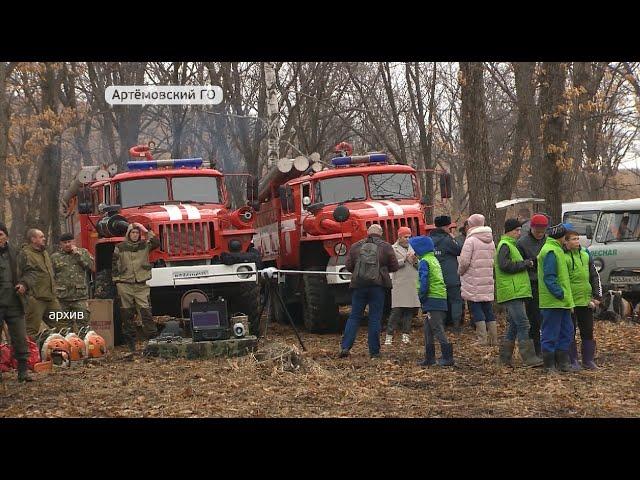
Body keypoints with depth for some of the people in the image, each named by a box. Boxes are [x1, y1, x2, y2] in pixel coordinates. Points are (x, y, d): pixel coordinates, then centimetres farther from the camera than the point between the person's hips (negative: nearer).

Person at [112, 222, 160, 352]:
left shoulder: (145, 245, 9)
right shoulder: (120, 247, 7)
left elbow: (156, 243, -9)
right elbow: (115, 264, 8)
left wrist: (147, 232, -14)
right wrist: (117, 280, 1)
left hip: (141, 285, 0)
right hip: (125, 285, 0)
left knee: (146, 311, -9)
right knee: (127, 314, 3)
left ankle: (152, 338, -9)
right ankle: (130, 341, 9)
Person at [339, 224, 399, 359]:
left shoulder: (356, 246, 6)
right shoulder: (386, 247, 0)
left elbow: (348, 265, 6)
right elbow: (394, 267, 3)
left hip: (359, 285, 2)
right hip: (378, 286, -2)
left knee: (354, 317, 8)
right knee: (375, 318, 3)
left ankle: (345, 347, -1)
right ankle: (374, 351, 4)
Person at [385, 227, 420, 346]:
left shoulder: (412, 249, 19)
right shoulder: (393, 249, 4)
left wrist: (415, 261, -4)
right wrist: (405, 260, -12)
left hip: (413, 284, 5)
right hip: (399, 285, -5)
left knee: (410, 310, 3)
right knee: (396, 310, -9)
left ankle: (405, 334, 9)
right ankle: (389, 335, -6)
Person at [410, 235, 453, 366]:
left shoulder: (424, 262, -10)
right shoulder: (434, 259, 18)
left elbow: (424, 282, -18)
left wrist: (421, 297, -8)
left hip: (432, 300, -9)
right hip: (441, 300, 9)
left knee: (437, 329, -9)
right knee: (428, 330, 15)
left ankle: (447, 357, -12)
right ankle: (429, 358, 19)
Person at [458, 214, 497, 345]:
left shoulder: (471, 240, -12)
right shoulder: (491, 242, 10)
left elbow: (464, 261, -16)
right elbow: (493, 261, 12)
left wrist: (460, 271, 2)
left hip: (474, 283, -6)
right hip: (488, 282, 7)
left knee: (476, 309, -2)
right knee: (488, 309, 12)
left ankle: (482, 339, -5)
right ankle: (494, 338, 13)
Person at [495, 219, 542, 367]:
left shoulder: (511, 245, 24)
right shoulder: (504, 246, -9)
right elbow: (505, 265, -21)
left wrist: (526, 264, 12)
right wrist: (526, 263, -13)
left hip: (517, 291, 11)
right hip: (512, 292, -11)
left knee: (514, 325, 12)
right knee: (522, 324, -12)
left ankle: (505, 358, 16)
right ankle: (529, 358, -14)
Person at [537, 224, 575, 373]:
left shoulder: (556, 250, 18)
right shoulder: (551, 252, -15)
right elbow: (549, 278, -21)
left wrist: (566, 297, 18)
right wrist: (560, 294, -21)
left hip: (561, 303, 11)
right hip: (552, 302, -11)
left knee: (567, 331, 14)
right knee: (550, 334, -3)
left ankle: (562, 362, 20)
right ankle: (549, 365, 3)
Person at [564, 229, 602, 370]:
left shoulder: (586, 255, 11)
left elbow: (595, 277, 15)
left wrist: (597, 296, 8)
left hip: (586, 301, 5)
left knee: (588, 332, 9)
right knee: (570, 333, 3)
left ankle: (588, 360, 18)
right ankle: (572, 361, 11)